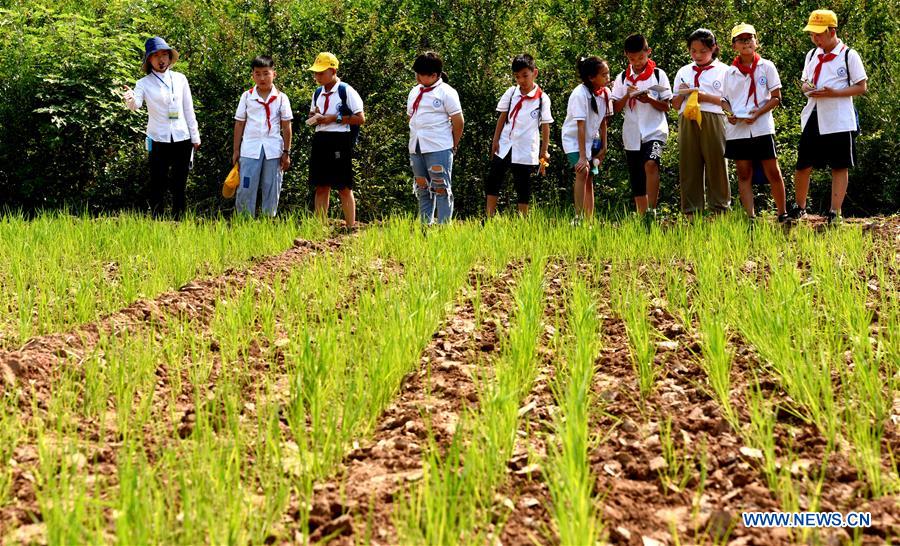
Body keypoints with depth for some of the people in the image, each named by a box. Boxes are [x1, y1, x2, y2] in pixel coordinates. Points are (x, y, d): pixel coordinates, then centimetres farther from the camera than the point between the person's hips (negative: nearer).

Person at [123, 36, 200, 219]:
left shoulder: (180, 79, 8)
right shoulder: (144, 83, -2)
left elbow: (188, 109, 12)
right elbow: (135, 105, -20)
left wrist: (195, 136, 11)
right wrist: (130, 99, -44)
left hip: (182, 139, 3)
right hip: (159, 140, -3)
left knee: (179, 186, 10)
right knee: (158, 186, -3)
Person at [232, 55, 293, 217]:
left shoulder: (281, 98, 3)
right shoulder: (247, 96, 5)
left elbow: (286, 127, 5)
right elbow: (239, 124, 7)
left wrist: (286, 152, 1)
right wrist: (236, 150, 5)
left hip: (273, 149, 0)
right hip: (250, 148, 0)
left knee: (271, 190, 4)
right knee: (246, 189, -2)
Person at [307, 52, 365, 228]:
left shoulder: (347, 92, -6)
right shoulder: (318, 93, 14)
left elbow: (360, 119, -8)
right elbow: (312, 115, 27)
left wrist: (335, 118, -14)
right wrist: (314, 117, 2)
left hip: (340, 140, -6)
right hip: (320, 140, 6)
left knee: (344, 187, -3)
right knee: (321, 186, 7)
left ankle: (350, 226, 1)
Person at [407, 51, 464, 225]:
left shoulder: (446, 92, -6)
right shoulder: (415, 92, 14)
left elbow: (458, 121, -6)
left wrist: (453, 146, 0)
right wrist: (416, 139, 14)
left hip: (439, 149, -7)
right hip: (416, 149, 7)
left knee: (441, 189, -5)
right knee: (422, 189, 11)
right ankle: (424, 227, 17)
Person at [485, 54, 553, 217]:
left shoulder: (542, 98, -7)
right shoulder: (511, 93, 2)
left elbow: (545, 126, -4)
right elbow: (502, 117, 8)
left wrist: (544, 152, -3)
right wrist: (495, 140, 4)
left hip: (526, 150, -4)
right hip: (504, 146, 4)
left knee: (523, 186, 5)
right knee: (492, 180, 5)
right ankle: (489, 218, 14)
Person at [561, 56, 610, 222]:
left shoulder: (605, 93, -6)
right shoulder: (580, 94, -25)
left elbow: (603, 122, 5)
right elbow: (581, 126, -28)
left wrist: (603, 148, 3)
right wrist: (582, 157, -30)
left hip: (592, 140, 6)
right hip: (574, 139, -6)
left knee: (590, 179, 4)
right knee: (583, 172, -23)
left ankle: (589, 220, 7)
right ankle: (579, 217, -25)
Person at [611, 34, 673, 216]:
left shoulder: (658, 74, 1)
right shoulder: (622, 78, 8)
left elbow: (667, 107, 0)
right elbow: (616, 108, 6)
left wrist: (650, 100, -17)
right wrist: (627, 95, -10)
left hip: (654, 131, -4)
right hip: (632, 134, 4)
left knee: (651, 164, -28)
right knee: (637, 182, 7)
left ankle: (652, 210, -27)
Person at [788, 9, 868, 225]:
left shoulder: (849, 55, -5)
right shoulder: (812, 55, 12)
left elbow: (862, 86, -5)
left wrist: (834, 93, -18)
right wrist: (807, 88, -3)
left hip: (839, 121, -5)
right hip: (813, 118, 5)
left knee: (840, 167, 1)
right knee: (803, 165, 5)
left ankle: (834, 213, 6)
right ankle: (799, 207, 21)